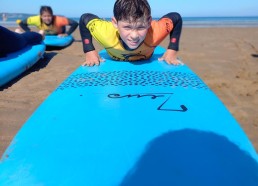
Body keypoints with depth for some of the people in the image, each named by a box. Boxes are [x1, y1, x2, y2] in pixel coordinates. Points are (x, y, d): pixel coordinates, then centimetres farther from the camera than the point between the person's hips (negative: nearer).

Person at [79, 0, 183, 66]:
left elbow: (176, 18, -23)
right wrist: (90, 52, -27)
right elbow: (84, 18, -25)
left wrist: (172, 52, -27)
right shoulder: (106, 33, -45)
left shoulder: (155, 33, -43)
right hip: (116, 65, 0)